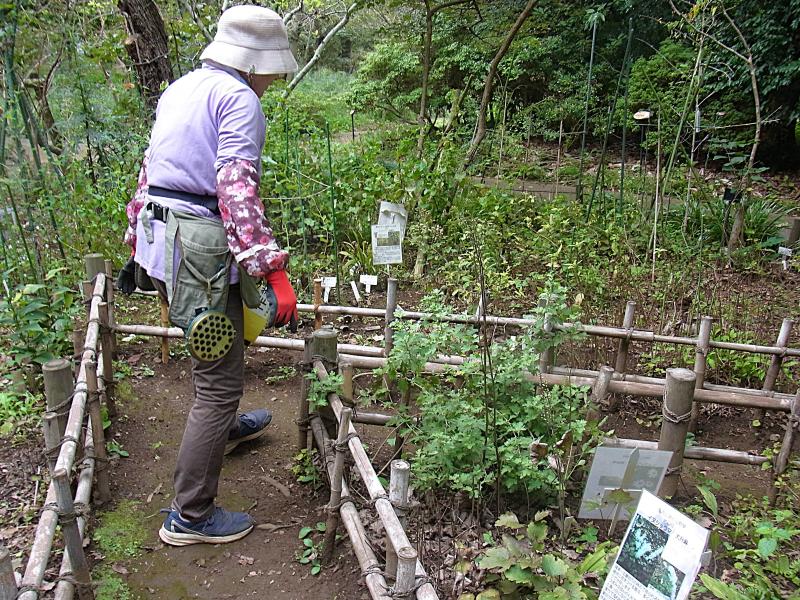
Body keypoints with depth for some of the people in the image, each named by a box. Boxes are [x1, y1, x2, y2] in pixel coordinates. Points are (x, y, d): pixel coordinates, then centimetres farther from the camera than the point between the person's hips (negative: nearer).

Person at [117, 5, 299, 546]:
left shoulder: (181, 89, 18)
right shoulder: (239, 98, -10)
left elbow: (148, 174, 23)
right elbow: (237, 190, -23)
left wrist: (139, 246, 30)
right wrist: (274, 270, -26)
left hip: (159, 238, 10)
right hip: (202, 245, -10)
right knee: (220, 380, -1)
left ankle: (223, 428, 54)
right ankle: (190, 517, 9)